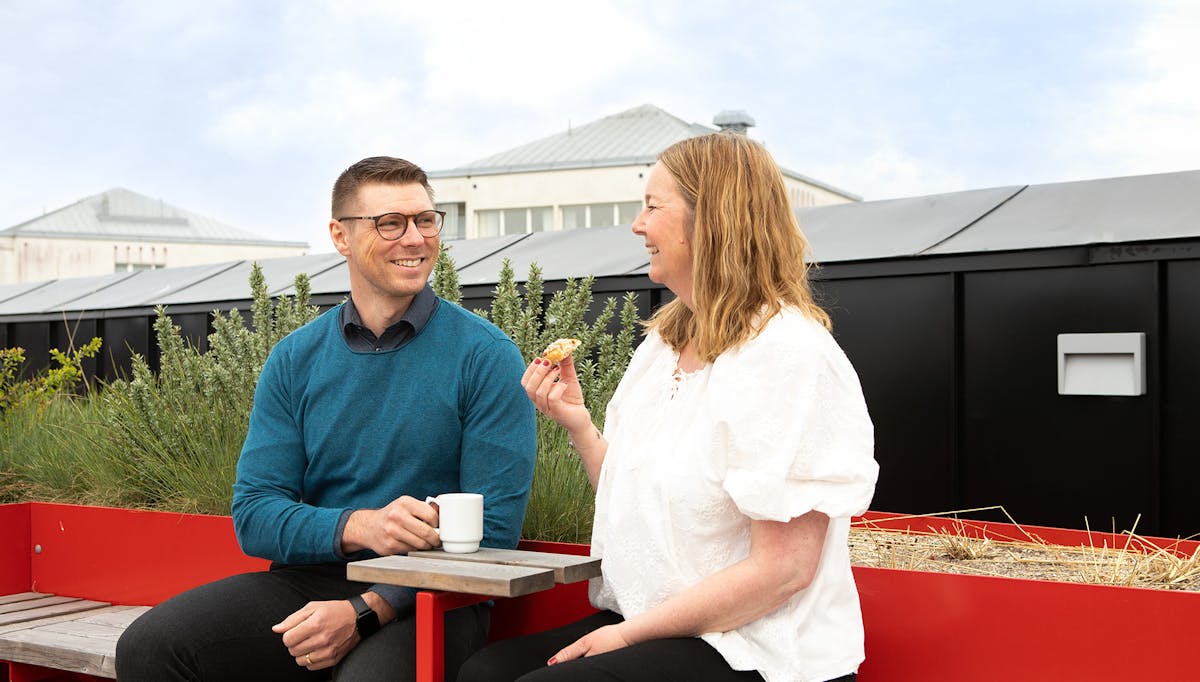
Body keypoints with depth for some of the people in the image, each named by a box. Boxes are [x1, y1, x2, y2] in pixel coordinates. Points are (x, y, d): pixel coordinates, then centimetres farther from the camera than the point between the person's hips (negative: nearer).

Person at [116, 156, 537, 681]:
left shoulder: (485, 356, -3)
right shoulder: (295, 360, 7)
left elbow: (493, 530, -8)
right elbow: (254, 514, 1)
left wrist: (364, 612, -17)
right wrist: (358, 528, -20)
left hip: (426, 599, -4)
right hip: (307, 580, 4)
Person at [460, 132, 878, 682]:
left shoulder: (789, 358, -16)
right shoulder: (661, 343, 11)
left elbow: (784, 567, -20)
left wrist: (627, 634, -15)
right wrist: (578, 424, 1)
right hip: (646, 628, 8)